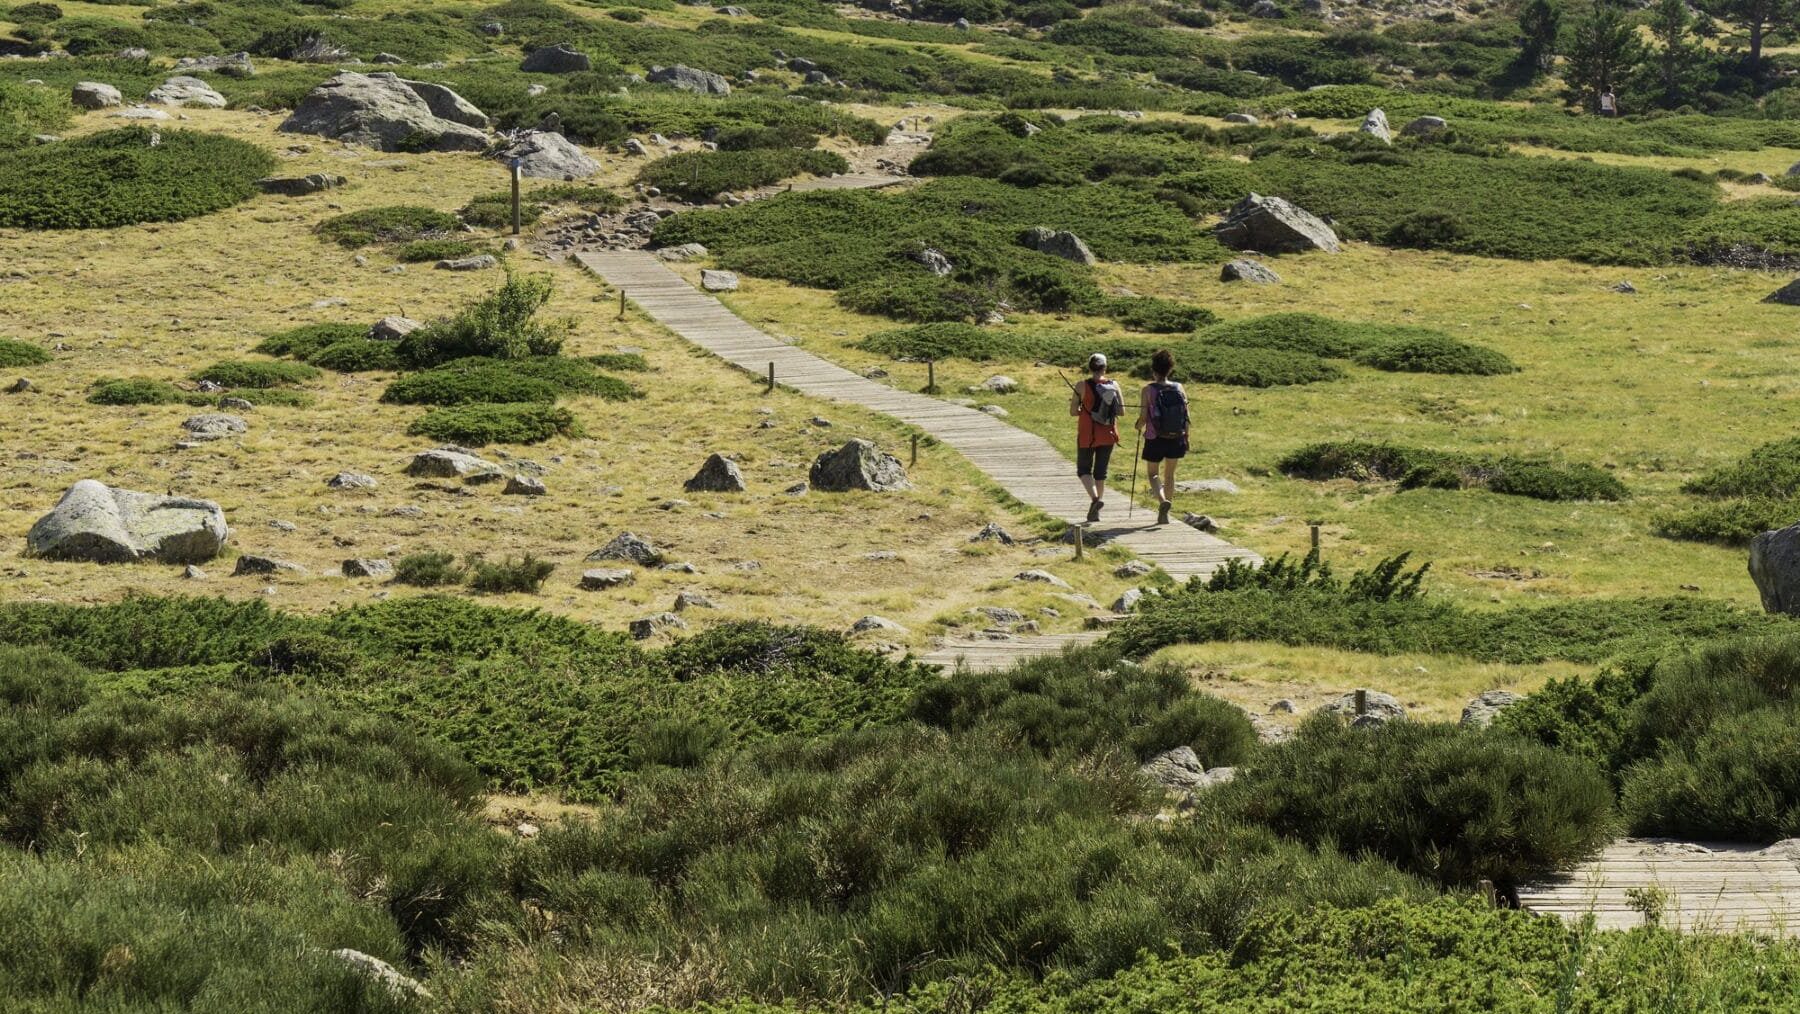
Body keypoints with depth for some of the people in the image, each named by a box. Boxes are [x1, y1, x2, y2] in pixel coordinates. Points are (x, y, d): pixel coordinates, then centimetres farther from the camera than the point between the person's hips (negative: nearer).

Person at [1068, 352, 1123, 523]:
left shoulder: (1082, 386, -9)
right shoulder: (1114, 385, -3)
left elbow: (1073, 412, -7)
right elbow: (1121, 411, -1)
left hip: (1087, 435, -3)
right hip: (1108, 436, 3)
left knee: (1083, 470, 10)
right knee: (1100, 472, 13)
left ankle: (1095, 498, -17)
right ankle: (1094, 512, 15)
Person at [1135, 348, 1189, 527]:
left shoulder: (1148, 390, -12)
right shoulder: (1179, 389, -3)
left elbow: (1143, 418, -12)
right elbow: (1186, 417, -1)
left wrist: (1139, 427, 10)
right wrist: (1186, 439, 9)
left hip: (1155, 439, -3)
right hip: (1176, 439, 3)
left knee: (1153, 474, 13)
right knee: (1169, 474, 17)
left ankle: (1162, 501, -15)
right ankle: (1163, 514, 22)